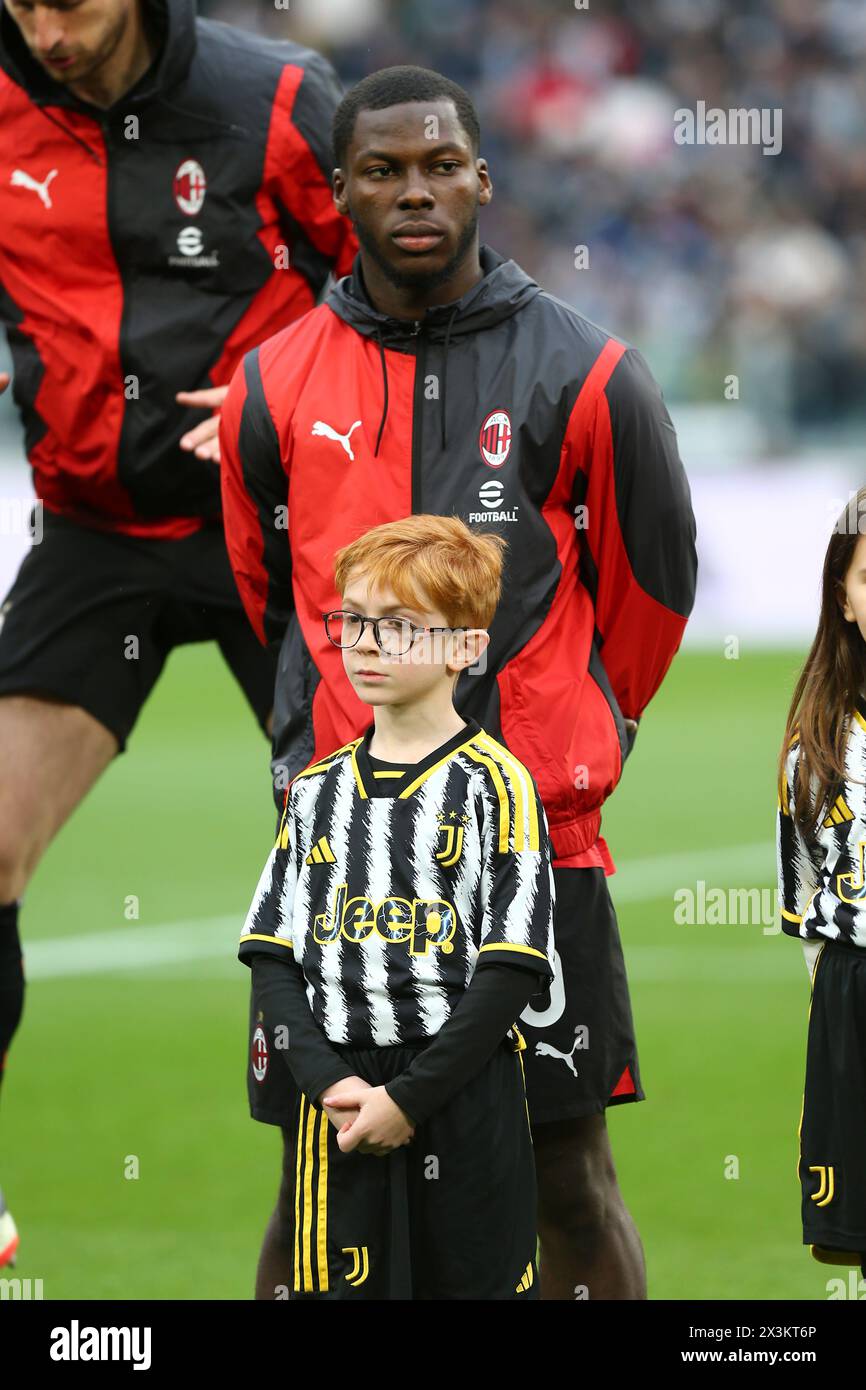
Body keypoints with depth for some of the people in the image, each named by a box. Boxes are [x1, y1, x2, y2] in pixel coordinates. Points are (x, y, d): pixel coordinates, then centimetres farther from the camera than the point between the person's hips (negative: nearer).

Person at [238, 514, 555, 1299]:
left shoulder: (496, 785, -5)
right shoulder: (318, 791, 10)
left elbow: (512, 970, -11)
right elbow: (274, 957, 7)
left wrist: (409, 1099, -15)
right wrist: (330, 1083, -9)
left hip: (463, 1109, -4)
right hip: (337, 1113, 4)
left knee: (475, 1282, 1)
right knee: (339, 1287, 4)